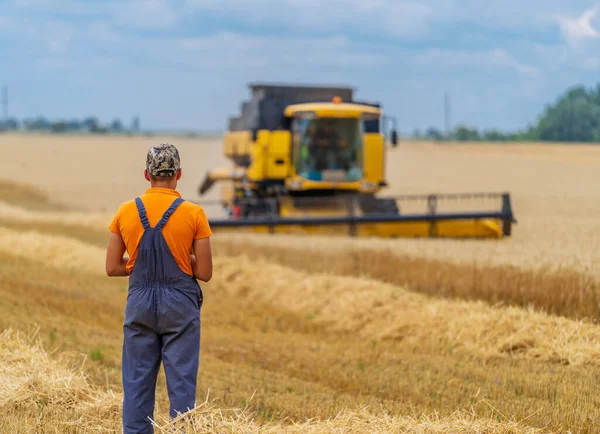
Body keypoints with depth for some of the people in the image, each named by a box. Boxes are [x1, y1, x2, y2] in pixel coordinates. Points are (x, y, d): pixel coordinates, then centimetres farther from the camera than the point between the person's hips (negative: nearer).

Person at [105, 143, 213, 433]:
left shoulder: (126, 212, 0)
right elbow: (204, 273, -5)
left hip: (140, 303, 2)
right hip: (180, 304, -2)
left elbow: (112, 267, 4)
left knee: (137, 381, 6)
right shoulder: (193, 214, -7)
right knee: (181, 381, 1)